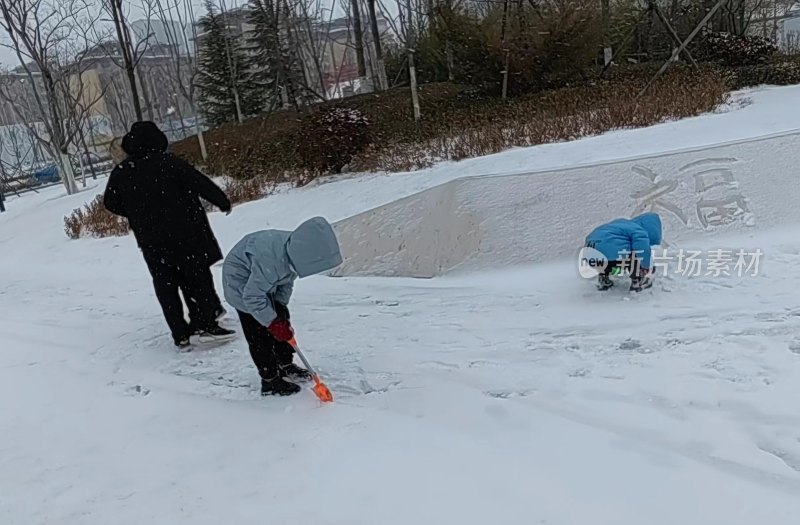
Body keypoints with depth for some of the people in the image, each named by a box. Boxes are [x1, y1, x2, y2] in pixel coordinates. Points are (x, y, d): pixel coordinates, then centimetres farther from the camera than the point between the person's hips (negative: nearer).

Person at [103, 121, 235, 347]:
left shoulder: (120, 173, 2)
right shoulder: (168, 162, -12)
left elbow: (111, 203, 10)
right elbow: (199, 183, -11)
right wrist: (222, 201, 2)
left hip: (150, 241, 4)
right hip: (184, 233, -4)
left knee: (165, 285, 10)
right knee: (197, 277, 6)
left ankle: (180, 334, 12)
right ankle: (206, 324, 3)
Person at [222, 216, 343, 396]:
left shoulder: (295, 248, -19)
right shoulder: (271, 260, -43)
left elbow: (287, 282, -1)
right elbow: (253, 297, -33)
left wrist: (280, 306, -7)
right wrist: (273, 322, -28)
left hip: (265, 281, 8)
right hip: (242, 284, -8)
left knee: (283, 324, 12)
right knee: (259, 333, -8)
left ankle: (285, 365, 29)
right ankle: (270, 381, 4)